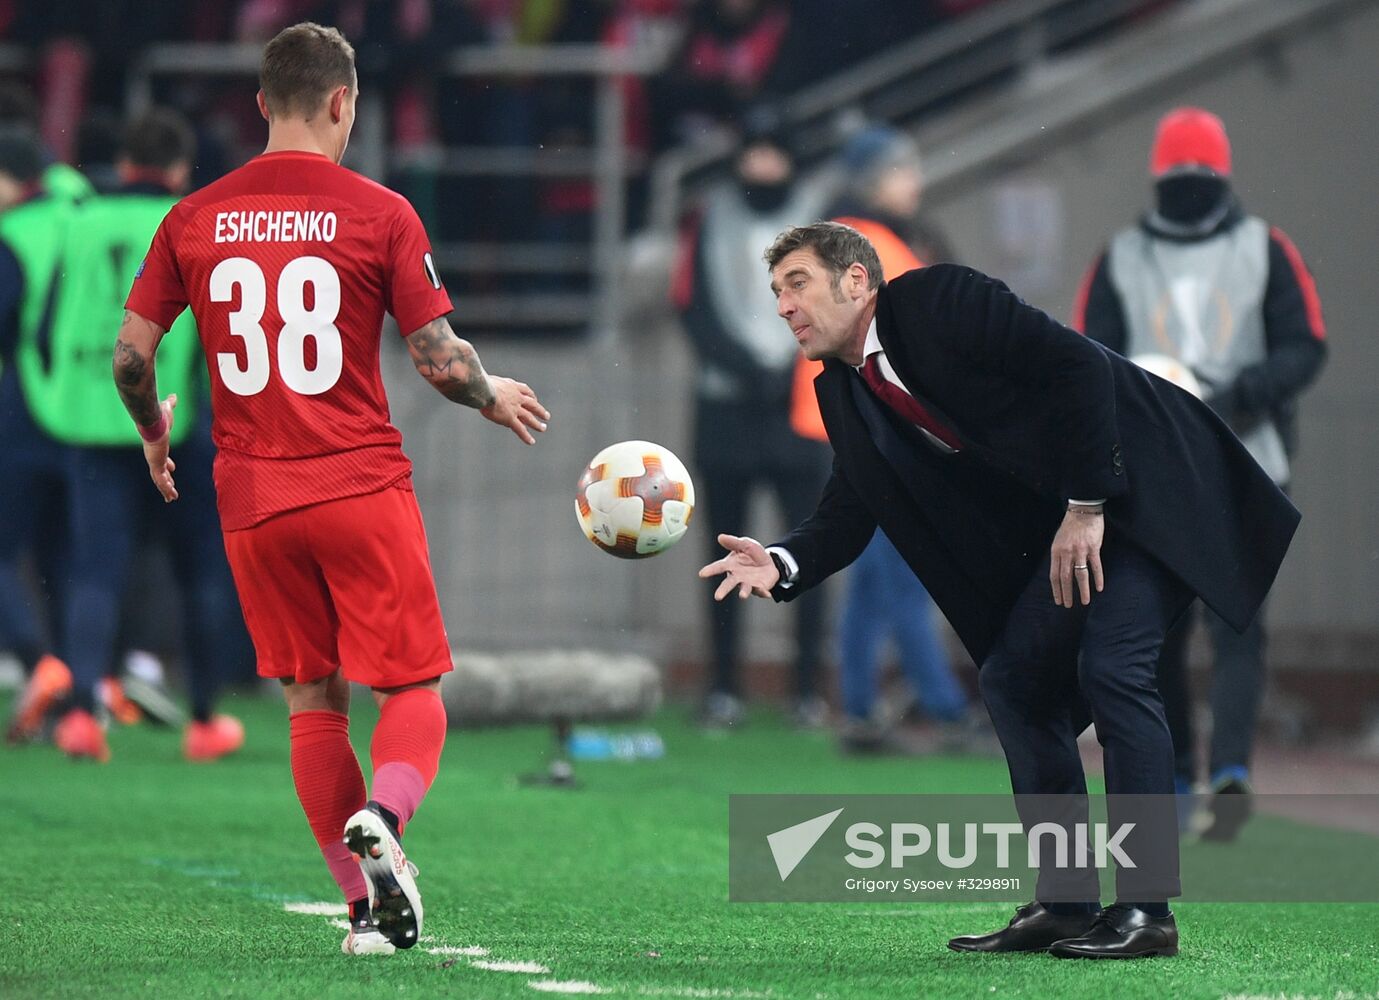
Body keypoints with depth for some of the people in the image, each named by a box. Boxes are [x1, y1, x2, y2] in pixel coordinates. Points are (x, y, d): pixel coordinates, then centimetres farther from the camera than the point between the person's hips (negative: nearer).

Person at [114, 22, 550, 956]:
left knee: (315, 704, 12)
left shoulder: (195, 219, 4)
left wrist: (153, 430, 25)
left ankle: (368, 907, 9)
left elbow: (131, 352, 5)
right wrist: (494, 396, 16)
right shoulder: (380, 213, -5)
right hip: (363, 486, -3)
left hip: (251, 501, 3)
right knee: (414, 692, 5)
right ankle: (382, 818, -25)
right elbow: (441, 360, -5)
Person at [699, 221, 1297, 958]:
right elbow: (846, 514, 5)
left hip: (1151, 484, -9)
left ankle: (1145, 909, -18)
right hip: (1062, 519, 9)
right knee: (1011, 678, 2)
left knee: (1111, 666, -19)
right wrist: (782, 564, -16)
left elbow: (1080, 365, -23)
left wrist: (1086, 507, -21)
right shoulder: (845, 393, 7)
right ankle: (1065, 903, 5)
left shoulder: (941, 301, -17)